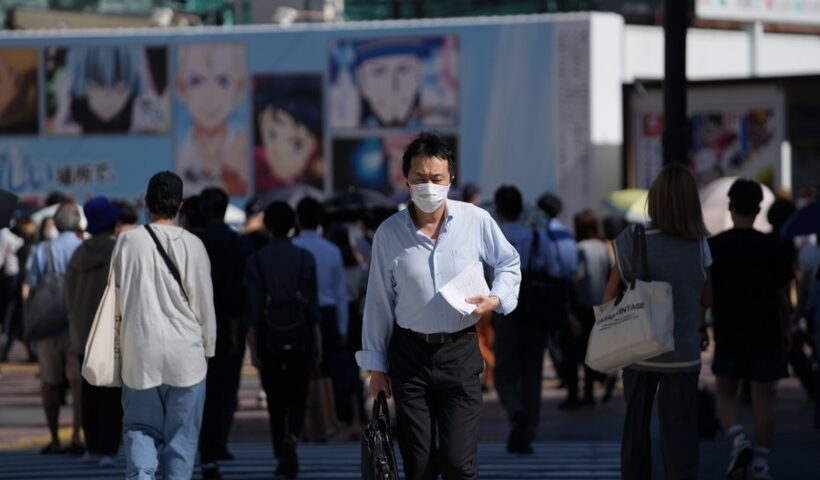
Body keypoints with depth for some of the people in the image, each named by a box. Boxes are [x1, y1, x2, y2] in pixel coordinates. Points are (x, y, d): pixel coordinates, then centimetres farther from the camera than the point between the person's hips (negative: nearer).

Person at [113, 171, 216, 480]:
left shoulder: (129, 241, -3)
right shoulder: (192, 245, -5)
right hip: (185, 351, -1)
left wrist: (122, 340, 15)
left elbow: (117, 294, 4)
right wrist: (208, 348, 12)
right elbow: (205, 303, 1)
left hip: (141, 351, 1)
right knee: (182, 432, 8)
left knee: (139, 425, 10)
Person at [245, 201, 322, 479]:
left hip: (269, 336, 0)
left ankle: (282, 457, 8)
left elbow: (254, 307, -6)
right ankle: (291, 438, -19)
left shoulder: (256, 261, -3)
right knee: (297, 396, 8)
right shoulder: (305, 259, -1)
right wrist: (317, 341, 3)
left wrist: (253, 344, -4)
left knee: (275, 398, 9)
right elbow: (312, 304, -2)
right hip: (299, 337, 0)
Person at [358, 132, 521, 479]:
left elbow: (509, 264, 13)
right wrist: (376, 365, 7)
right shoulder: (389, 233, -3)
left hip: (461, 351, -1)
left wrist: (496, 299, -7)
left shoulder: (477, 221, -5)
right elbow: (379, 303, 4)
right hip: (410, 354, 1)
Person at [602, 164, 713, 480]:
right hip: (683, 352, 0)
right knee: (679, 429, 1)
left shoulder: (634, 241, -9)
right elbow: (707, 298, 6)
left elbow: (610, 295, -5)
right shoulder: (699, 244, -5)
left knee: (636, 425, 15)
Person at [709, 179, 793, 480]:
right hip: (766, 333, 0)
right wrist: (785, 328, 14)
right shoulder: (772, 247, -2)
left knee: (725, 393, 15)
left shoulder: (715, 246, -4)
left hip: (729, 334, 0)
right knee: (763, 399, 5)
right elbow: (783, 294, 1)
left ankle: (739, 441, -9)